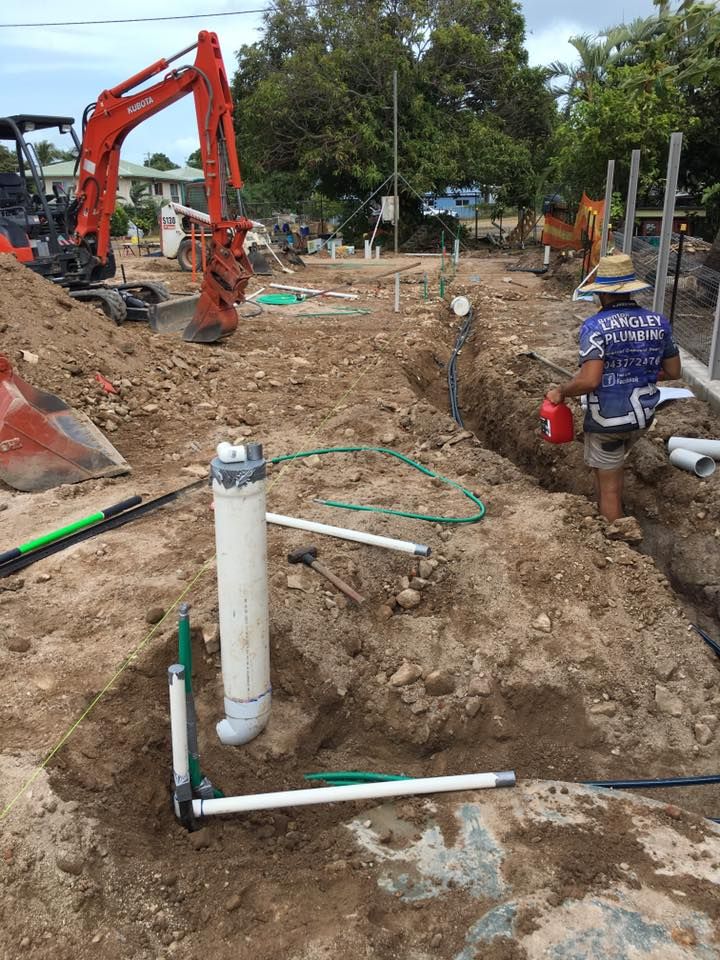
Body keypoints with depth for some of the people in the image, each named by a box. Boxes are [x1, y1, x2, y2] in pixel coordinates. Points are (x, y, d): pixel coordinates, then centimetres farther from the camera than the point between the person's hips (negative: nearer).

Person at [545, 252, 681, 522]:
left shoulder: (595, 326, -20)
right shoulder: (659, 322, -3)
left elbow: (589, 380, -29)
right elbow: (673, 372, 5)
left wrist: (560, 392, -13)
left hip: (607, 419, -6)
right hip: (643, 416, 6)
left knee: (609, 486, 8)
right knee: (613, 465, 31)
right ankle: (610, 517, 47)